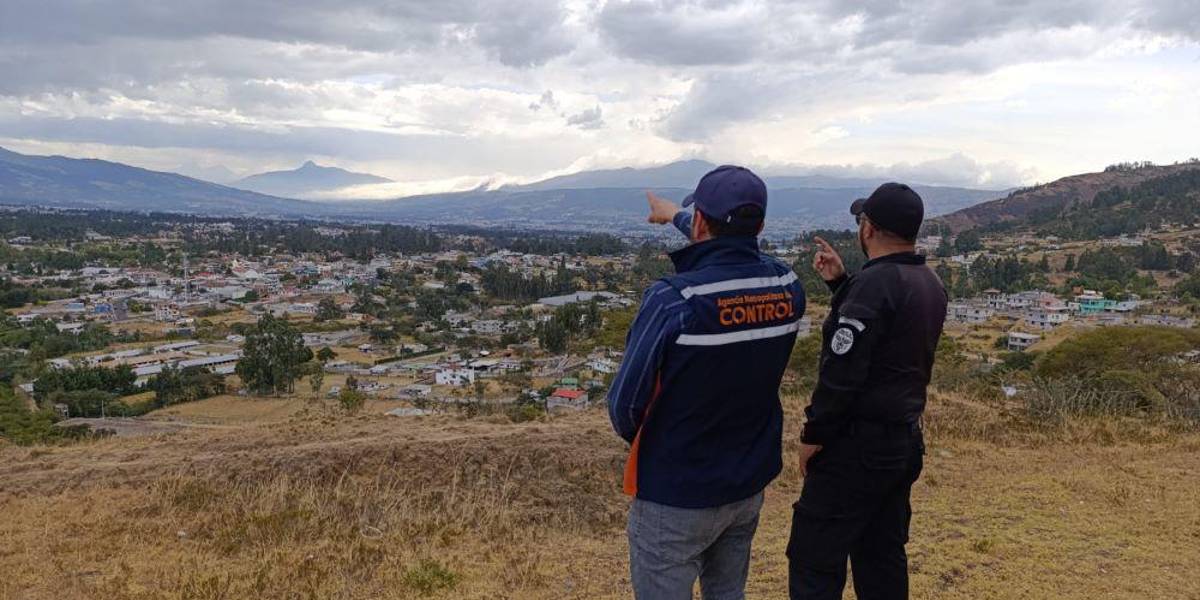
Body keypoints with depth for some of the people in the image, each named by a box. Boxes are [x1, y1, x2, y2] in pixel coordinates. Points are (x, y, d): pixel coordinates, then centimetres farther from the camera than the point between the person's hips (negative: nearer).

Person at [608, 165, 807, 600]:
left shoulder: (673, 300, -27)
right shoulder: (788, 289, -8)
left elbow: (625, 403, -19)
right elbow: (736, 252, 15)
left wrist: (638, 440, 4)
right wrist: (676, 216, 31)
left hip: (674, 496, -5)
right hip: (750, 486, 6)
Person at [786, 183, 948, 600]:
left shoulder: (874, 282, -20)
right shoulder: (929, 283, 9)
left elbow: (842, 372, -22)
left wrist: (813, 435, -12)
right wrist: (839, 282, 16)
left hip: (861, 444, -9)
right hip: (906, 440, 10)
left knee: (812, 557, -3)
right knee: (881, 556, 19)